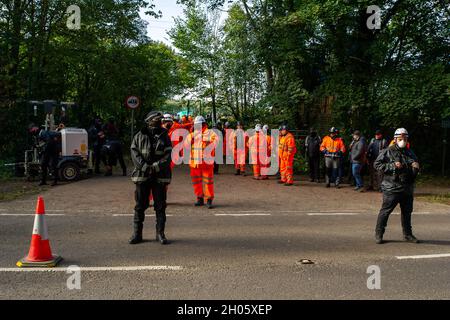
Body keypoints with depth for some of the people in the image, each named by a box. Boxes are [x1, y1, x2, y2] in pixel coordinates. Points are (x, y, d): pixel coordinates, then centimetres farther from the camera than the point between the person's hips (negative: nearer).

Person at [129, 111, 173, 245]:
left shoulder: (164, 137, 5)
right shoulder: (139, 136, 5)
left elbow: (168, 156, -3)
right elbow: (135, 154, -3)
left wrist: (155, 167, -15)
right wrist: (144, 167, -16)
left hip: (160, 176, 0)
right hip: (142, 175, 0)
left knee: (160, 206, 5)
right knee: (140, 205, 6)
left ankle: (160, 233, 15)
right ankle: (137, 233, 15)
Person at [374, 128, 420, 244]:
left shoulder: (410, 153, 15)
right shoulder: (388, 152, -4)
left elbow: (415, 171, 24)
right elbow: (377, 164, -9)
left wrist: (416, 167, -1)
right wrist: (392, 166, -17)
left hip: (407, 188, 6)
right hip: (391, 188, -6)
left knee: (407, 212, 14)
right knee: (385, 211, -4)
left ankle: (407, 234, 28)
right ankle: (379, 234, 7)